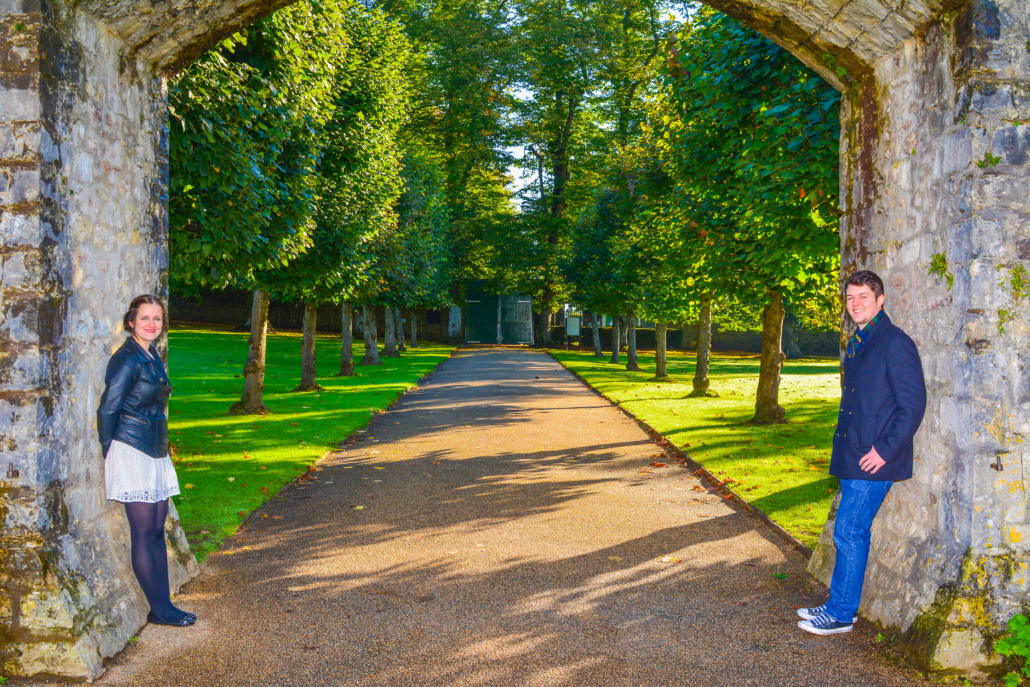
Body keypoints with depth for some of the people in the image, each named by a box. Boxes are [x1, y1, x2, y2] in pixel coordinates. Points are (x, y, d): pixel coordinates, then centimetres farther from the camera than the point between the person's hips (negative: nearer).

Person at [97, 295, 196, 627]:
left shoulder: (153, 357, 13)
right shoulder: (127, 359, -13)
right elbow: (107, 409, -14)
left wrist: (162, 445, 16)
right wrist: (110, 454, -8)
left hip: (155, 453, 9)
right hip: (132, 453, -8)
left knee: (157, 530, 9)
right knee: (144, 533, -2)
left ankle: (163, 605, 15)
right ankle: (159, 609, 5)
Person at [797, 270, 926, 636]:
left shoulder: (895, 344, -13)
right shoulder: (857, 343, 15)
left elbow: (913, 404, -16)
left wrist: (884, 450, -18)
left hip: (874, 461, -9)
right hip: (853, 459, 9)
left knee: (849, 532, -5)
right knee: (850, 533, 15)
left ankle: (841, 614, 6)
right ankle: (839, 605, 24)